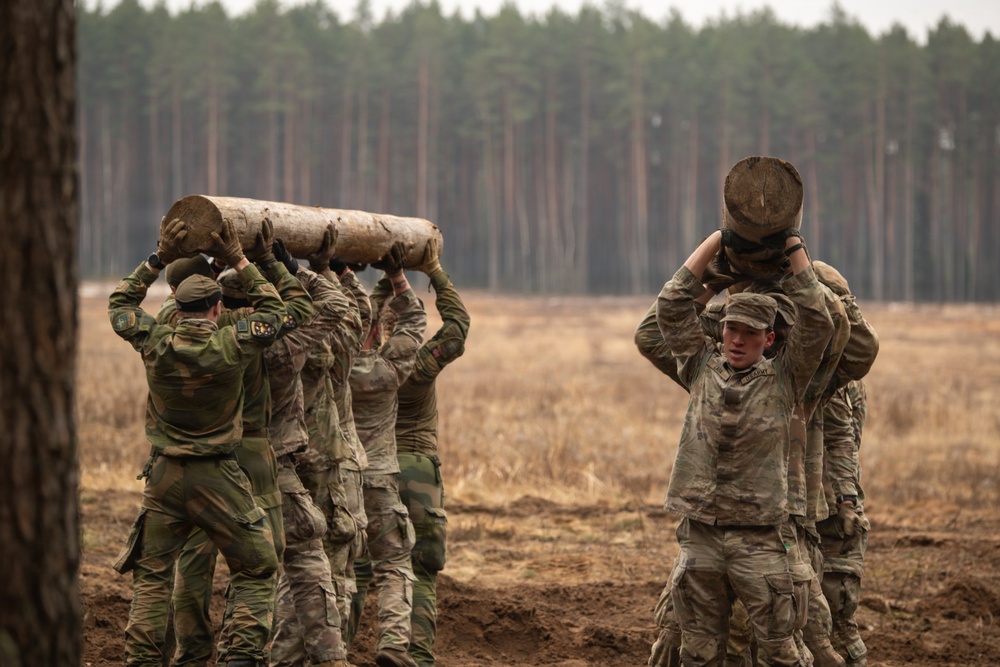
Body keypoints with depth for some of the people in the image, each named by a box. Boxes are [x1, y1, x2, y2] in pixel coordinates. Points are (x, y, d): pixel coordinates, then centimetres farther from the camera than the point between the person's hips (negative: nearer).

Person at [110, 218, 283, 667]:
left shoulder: (154, 343, -6)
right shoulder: (231, 345, -12)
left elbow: (119, 303, 14)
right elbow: (272, 309, 6)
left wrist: (158, 261, 11)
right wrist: (238, 261, 7)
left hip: (164, 476, 3)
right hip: (218, 477, -3)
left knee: (151, 574, 12)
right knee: (255, 570, 8)